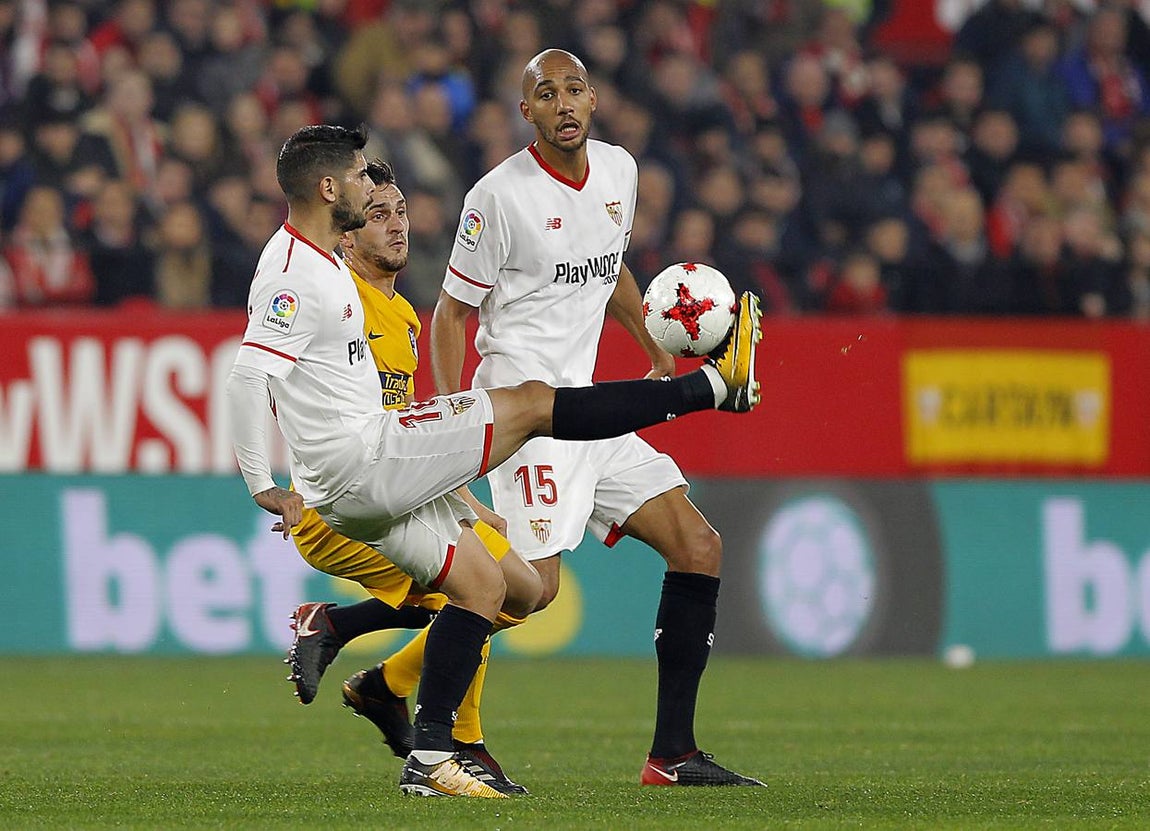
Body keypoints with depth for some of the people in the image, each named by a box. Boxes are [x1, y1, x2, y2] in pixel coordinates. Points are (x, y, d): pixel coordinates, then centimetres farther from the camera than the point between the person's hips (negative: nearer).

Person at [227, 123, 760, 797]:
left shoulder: (319, 261, 17)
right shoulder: (293, 277, -17)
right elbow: (248, 378, -27)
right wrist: (262, 487, -27)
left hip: (361, 482, 11)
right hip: (362, 459, -11)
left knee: (492, 585, 12)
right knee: (534, 404, -6)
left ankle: (428, 759, 7)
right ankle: (715, 385, 3)